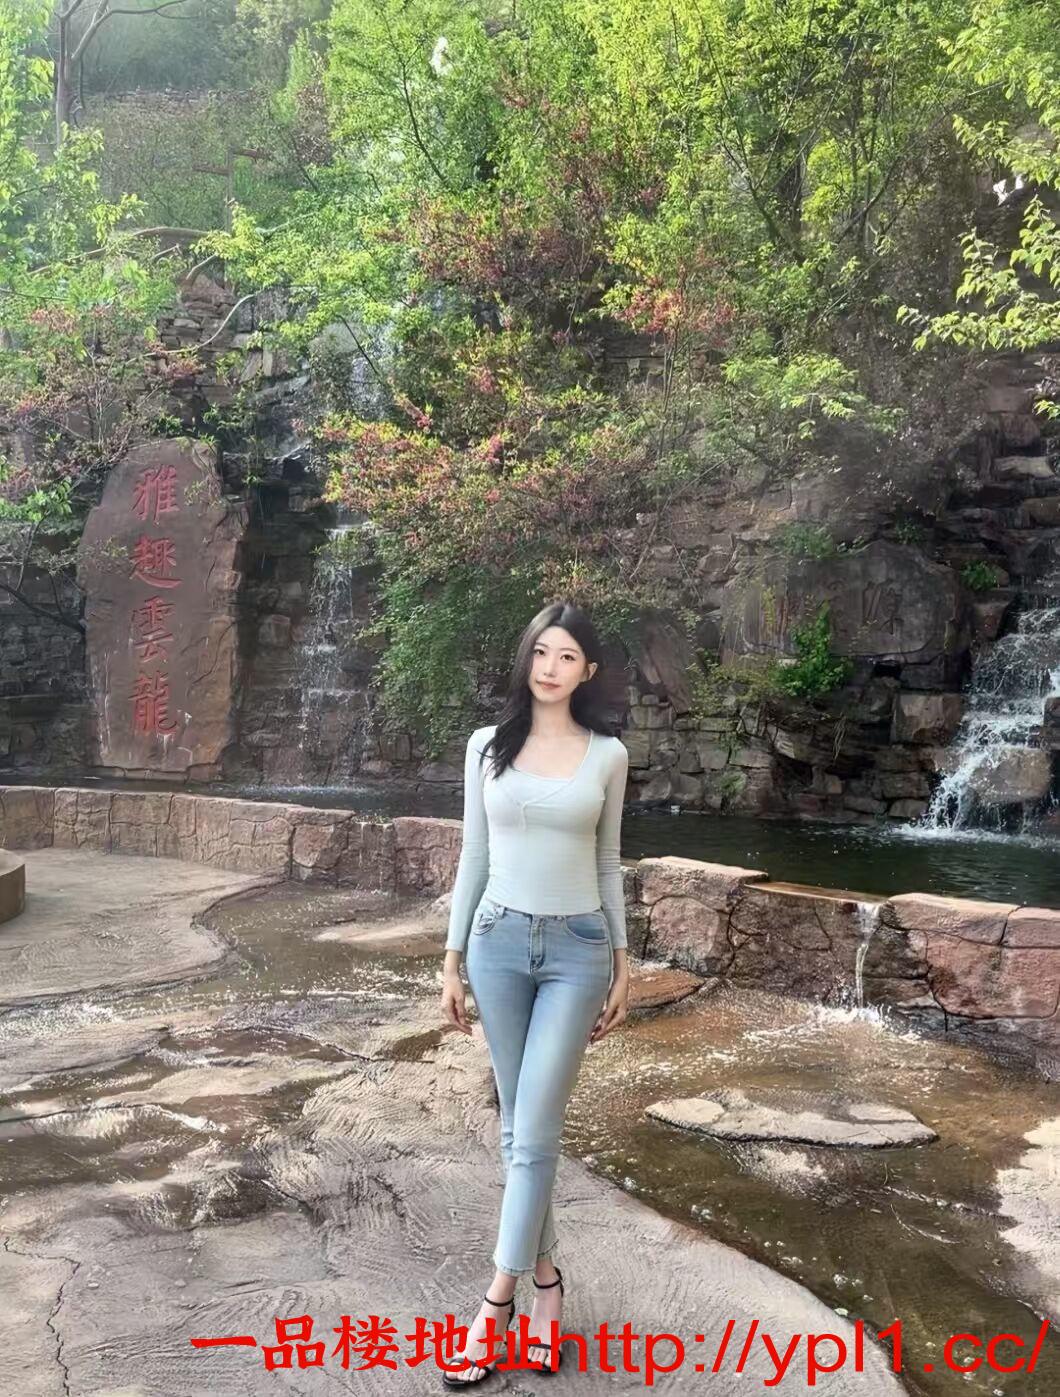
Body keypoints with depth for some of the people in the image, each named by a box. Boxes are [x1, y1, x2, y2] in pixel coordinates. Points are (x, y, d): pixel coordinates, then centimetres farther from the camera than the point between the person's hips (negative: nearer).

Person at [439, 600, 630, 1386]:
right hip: (500, 943, 2)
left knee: (536, 1130, -4)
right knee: (518, 1125, 10)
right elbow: (474, 857, 6)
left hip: (577, 948, -1)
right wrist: (452, 959, 5)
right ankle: (545, 1273, 27)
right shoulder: (488, 746, 2)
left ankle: (498, 1298, 6)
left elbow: (607, 864, 7)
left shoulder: (608, 755, 0)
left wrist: (621, 966, 7)